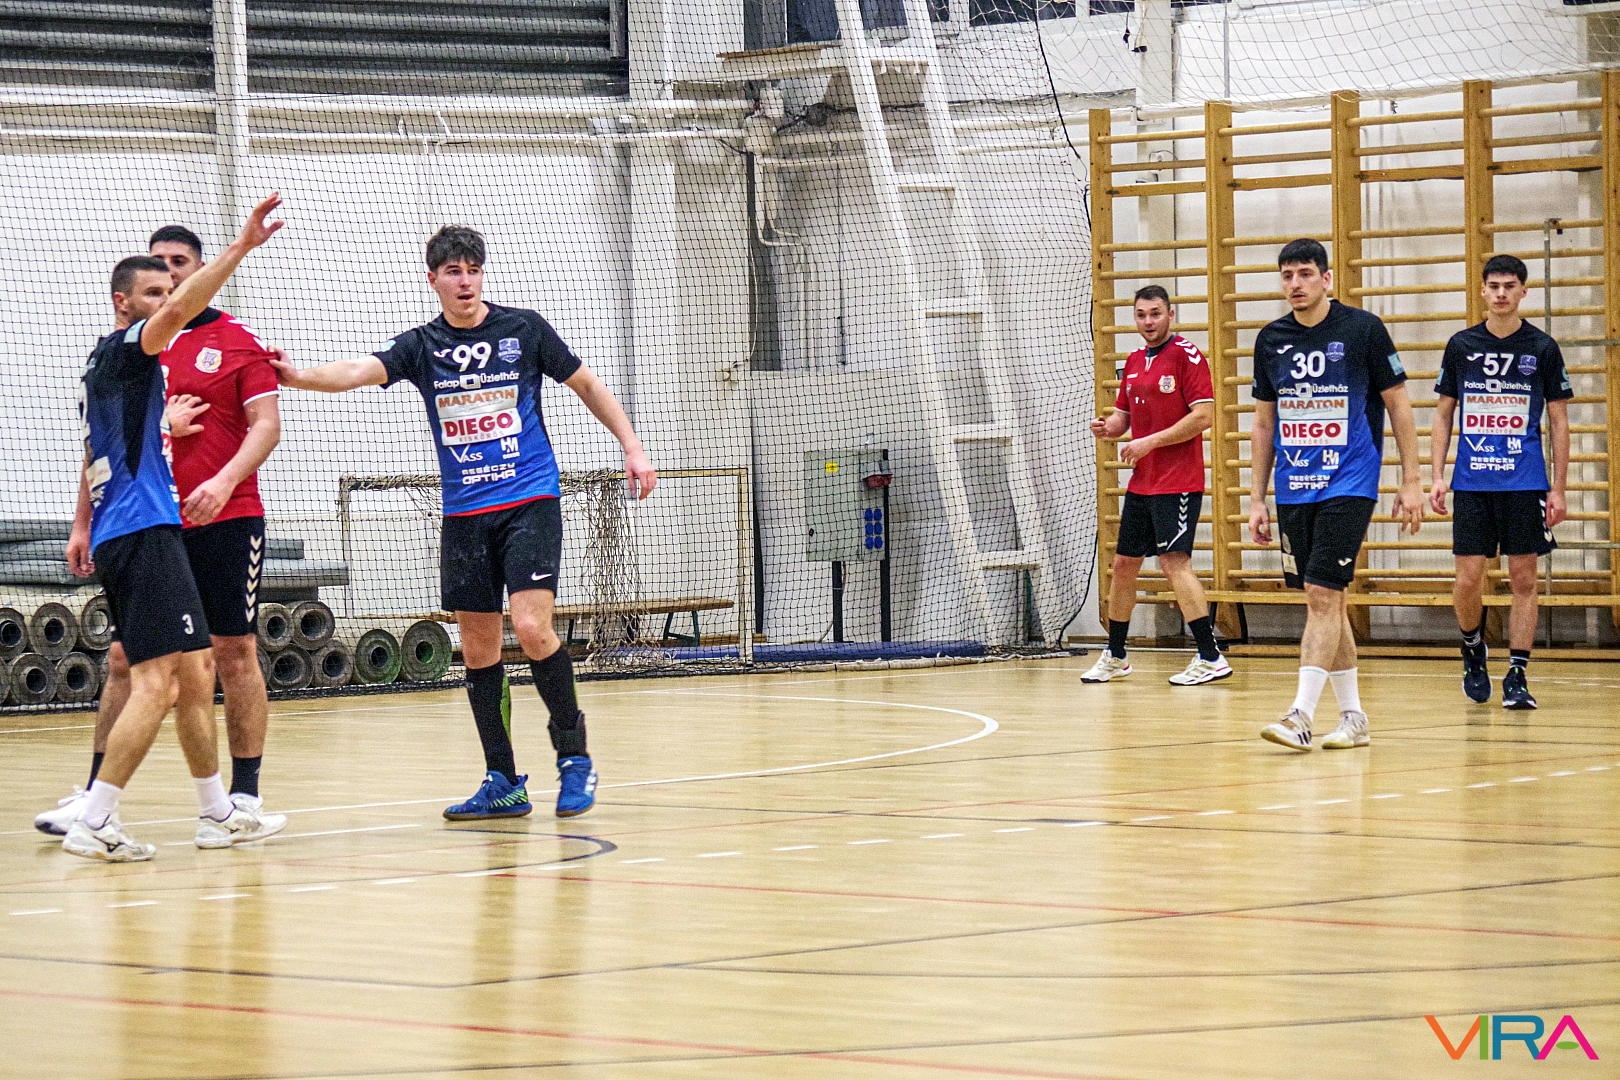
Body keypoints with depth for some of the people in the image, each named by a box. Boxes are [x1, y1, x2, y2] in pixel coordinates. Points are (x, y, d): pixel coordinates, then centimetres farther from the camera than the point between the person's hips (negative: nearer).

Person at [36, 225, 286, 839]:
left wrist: (225, 481, -19)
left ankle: (245, 796, 7)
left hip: (226, 520, -3)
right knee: (125, 659, 1)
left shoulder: (237, 342, 1)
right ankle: (95, 797, 4)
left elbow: (267, 424, -5)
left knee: (234, 654, 1)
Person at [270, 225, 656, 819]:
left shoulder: (524, 328, 0)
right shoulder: (421, 346, 2)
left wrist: (633, 447, 7)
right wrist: (299, 376, -35)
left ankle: (573, 755, -3)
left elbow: (587, 384, 12)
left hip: (530, 502, -3)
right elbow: (360, 370, -16)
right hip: (464, 516, 3)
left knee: (532, 627, -18)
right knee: (478, 649, 3)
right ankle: (503, 783, 12)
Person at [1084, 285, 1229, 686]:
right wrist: (1108, 427, -2)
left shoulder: (1187, 355, -10)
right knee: (1124, 563, 12)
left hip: (1178, 483, -8)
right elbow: (1124, 413, 23)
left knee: (1174, 562, -16)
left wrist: (1150, 442, -18)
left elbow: (1204, 416, -17)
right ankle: (1115, 656, 25)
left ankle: (1211, 658, -14)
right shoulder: (1133, 361, 14)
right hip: (1141, 483, 8)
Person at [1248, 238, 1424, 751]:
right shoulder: (1271, 340, 7)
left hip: (1348, 484, -5)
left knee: (1322, 594, -14)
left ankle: (1301, 715, -18)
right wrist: (1257, 499, 10)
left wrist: (1411, 482, -3)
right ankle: (1353, 717, 16)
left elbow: (1398, 405, 0)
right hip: (1293, 491, 5)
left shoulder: (1363, 329, -5)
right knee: (1326, 600, 8)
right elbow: (1263, 425, 14)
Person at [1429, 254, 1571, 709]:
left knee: (1524, 578, -1)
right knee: (1469, 579, -3)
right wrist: (1436, 477, 1)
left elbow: (1559, 422, 5)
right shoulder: (1461, 346, 6)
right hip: (1472, 482, 1)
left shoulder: (1542, 348, 2)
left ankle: (1517, 676, 4)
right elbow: (1443, 415, 11)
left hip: (1526, 483, -1)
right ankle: (1473, 651, 22)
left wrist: (1558, 490, -1)